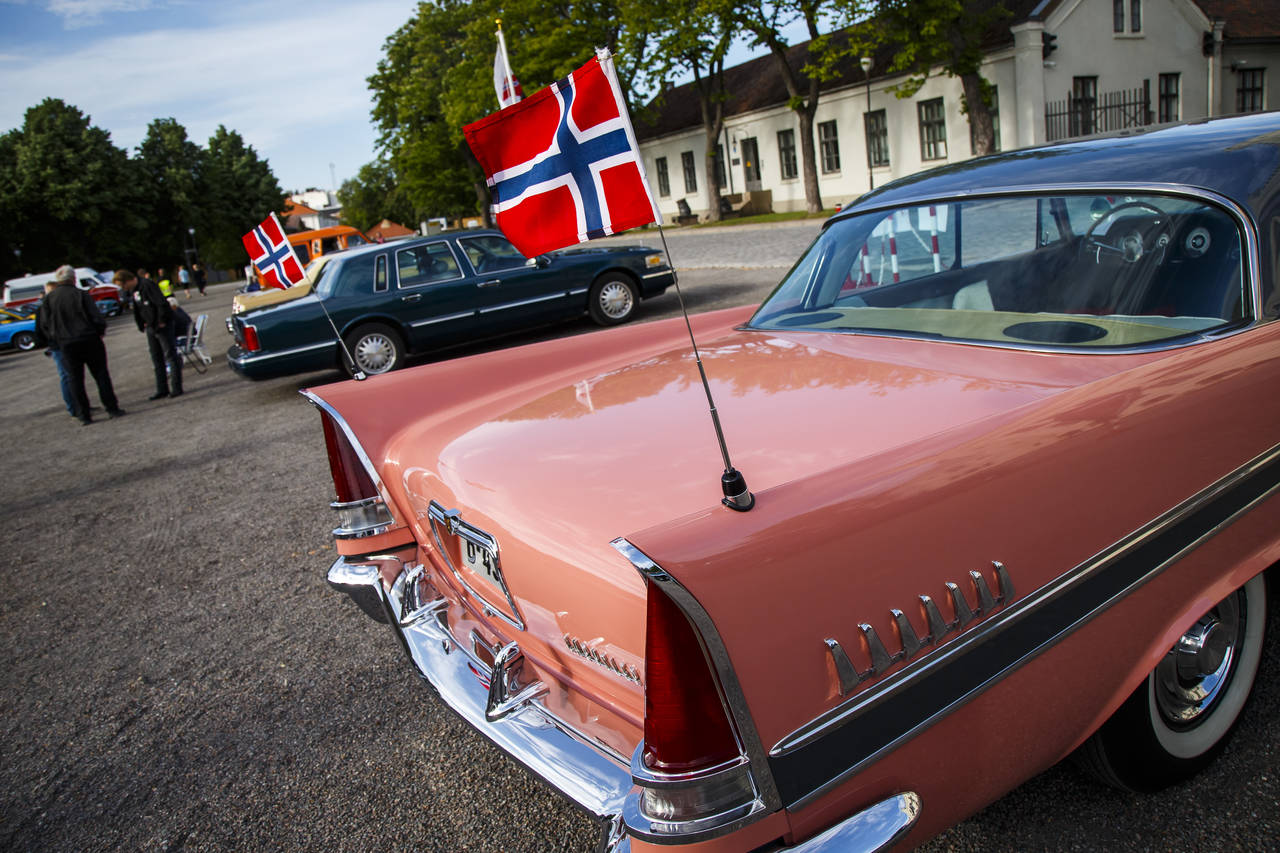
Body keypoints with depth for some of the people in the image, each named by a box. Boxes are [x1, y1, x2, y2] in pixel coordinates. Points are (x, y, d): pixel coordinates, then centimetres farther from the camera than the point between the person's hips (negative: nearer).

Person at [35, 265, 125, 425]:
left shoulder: (48, 299, 1)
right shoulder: (81, 294, -8)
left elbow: (43, 325, 2)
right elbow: (96, 317, -10)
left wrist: (55, 340, 15)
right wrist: (101, 331, 7)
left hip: (66, 344, 2)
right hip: (90, 341, -2)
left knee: (76, 380, 8)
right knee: (101, 375, 6)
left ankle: (83, 416, 7)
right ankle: (112, 408, 5)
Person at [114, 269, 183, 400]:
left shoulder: (147, 285, -18)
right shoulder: (132, 290, 11)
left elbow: (162, 303, -23)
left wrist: (161, 322, -18)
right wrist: (142, 325, 12)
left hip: (163, 326, -9)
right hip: (151, 328, 9)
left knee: (170, 356, -4)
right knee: (157, 358, 10)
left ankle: (177, 388, 0)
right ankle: (162, 390, 15)